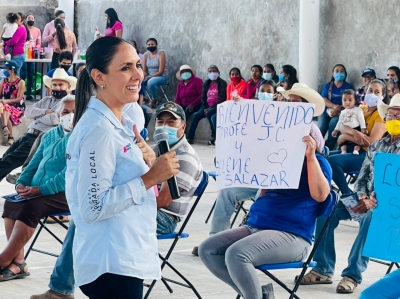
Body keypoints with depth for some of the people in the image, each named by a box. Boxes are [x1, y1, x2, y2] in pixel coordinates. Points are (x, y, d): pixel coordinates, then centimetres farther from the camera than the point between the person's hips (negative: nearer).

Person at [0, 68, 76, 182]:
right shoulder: (46, 100, 23)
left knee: (10, 160, -18)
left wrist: (38, 116, 2)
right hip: (29, 134, 8)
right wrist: (45, 112, -6)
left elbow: (54, 119, -17)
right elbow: (28, 111, 12)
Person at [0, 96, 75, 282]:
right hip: (39, 192, 8)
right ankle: (17, 262, -16)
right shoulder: (50, 136, 21)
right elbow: (35, 163, 24)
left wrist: (41, 189, -23)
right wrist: (22, 183, 2)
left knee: (30, 207, -30)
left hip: (66, 193, -8)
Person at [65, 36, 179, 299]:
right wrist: (150, 178, -20)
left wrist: (148, 164, 1)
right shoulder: (99, 129, -17)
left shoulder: (120, 124, 11)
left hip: (127, 258, 9)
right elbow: (93, 208, -22)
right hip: (110, 265, -9)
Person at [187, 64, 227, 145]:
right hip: (207, 106, 5)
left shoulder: (222, 83, -2)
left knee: (209, 113, -34)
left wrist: (212, 107, -18)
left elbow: (222, 98, -11)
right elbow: (203, 97, 12)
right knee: (196, 115, -20)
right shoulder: (206, 84, 15)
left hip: (217, 106, -5)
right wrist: (205, 108, -6)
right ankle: (190, 138, -22)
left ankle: (214, 137, -24)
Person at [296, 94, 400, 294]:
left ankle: (353, 273, -32)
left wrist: (375, 201, -26)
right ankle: (323, 269, -14)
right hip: (367, 200, 6)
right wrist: (361, 196, -7)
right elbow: (363, 177, 15)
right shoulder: (376, 146, 17)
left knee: (371, 216, -39)